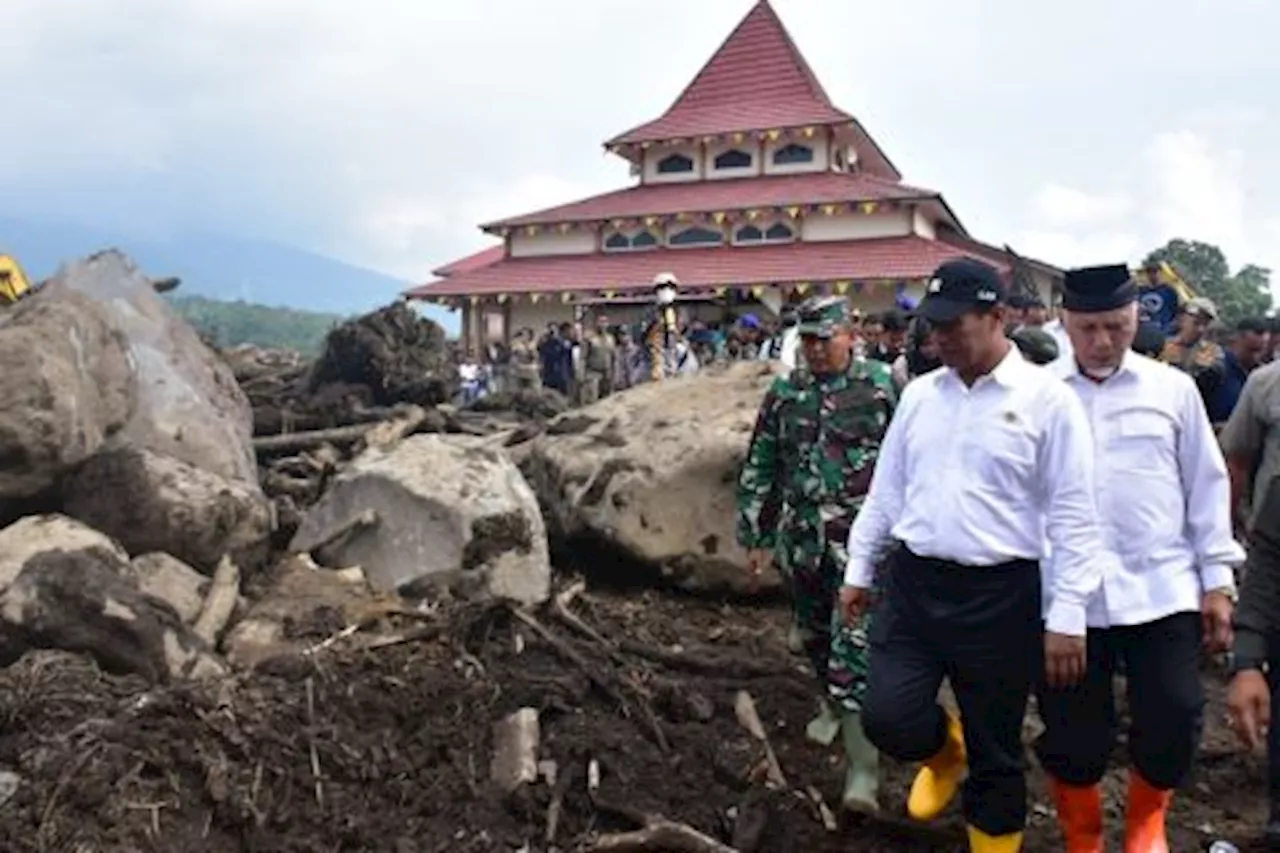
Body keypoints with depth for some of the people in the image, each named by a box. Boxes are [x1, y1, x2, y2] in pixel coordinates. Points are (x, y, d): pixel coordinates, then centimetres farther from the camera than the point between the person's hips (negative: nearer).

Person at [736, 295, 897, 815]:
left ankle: (861, 766, -7)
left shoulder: (882, 387, -5)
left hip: (861, 536, -5)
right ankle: (837, 704, 45)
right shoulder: (783, 394, 6)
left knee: (854, 642, -10)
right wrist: (756, 536, 10)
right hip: (801, 538, 5)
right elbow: (759, 469, 11)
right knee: (814, 634, 18)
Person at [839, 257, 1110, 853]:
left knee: (995, 753, 9)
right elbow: (885, 490, 14)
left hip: (1000, 596, -3)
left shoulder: (1046, 400, -8)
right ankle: (944, 752, 32)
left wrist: (1066, 616, -11)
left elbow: (1074, 516, -8)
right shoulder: (919, 395, 6)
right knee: (888, 718, -4)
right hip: (912, 584, 4)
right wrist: (859, 569, 16)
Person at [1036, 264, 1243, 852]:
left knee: (1173, 724, 2)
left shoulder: (1173, 389, 4)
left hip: (1162, 591, 1)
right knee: (1073, 737, 8)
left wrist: (1218, 579, 7)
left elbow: (1206, 487, 9)